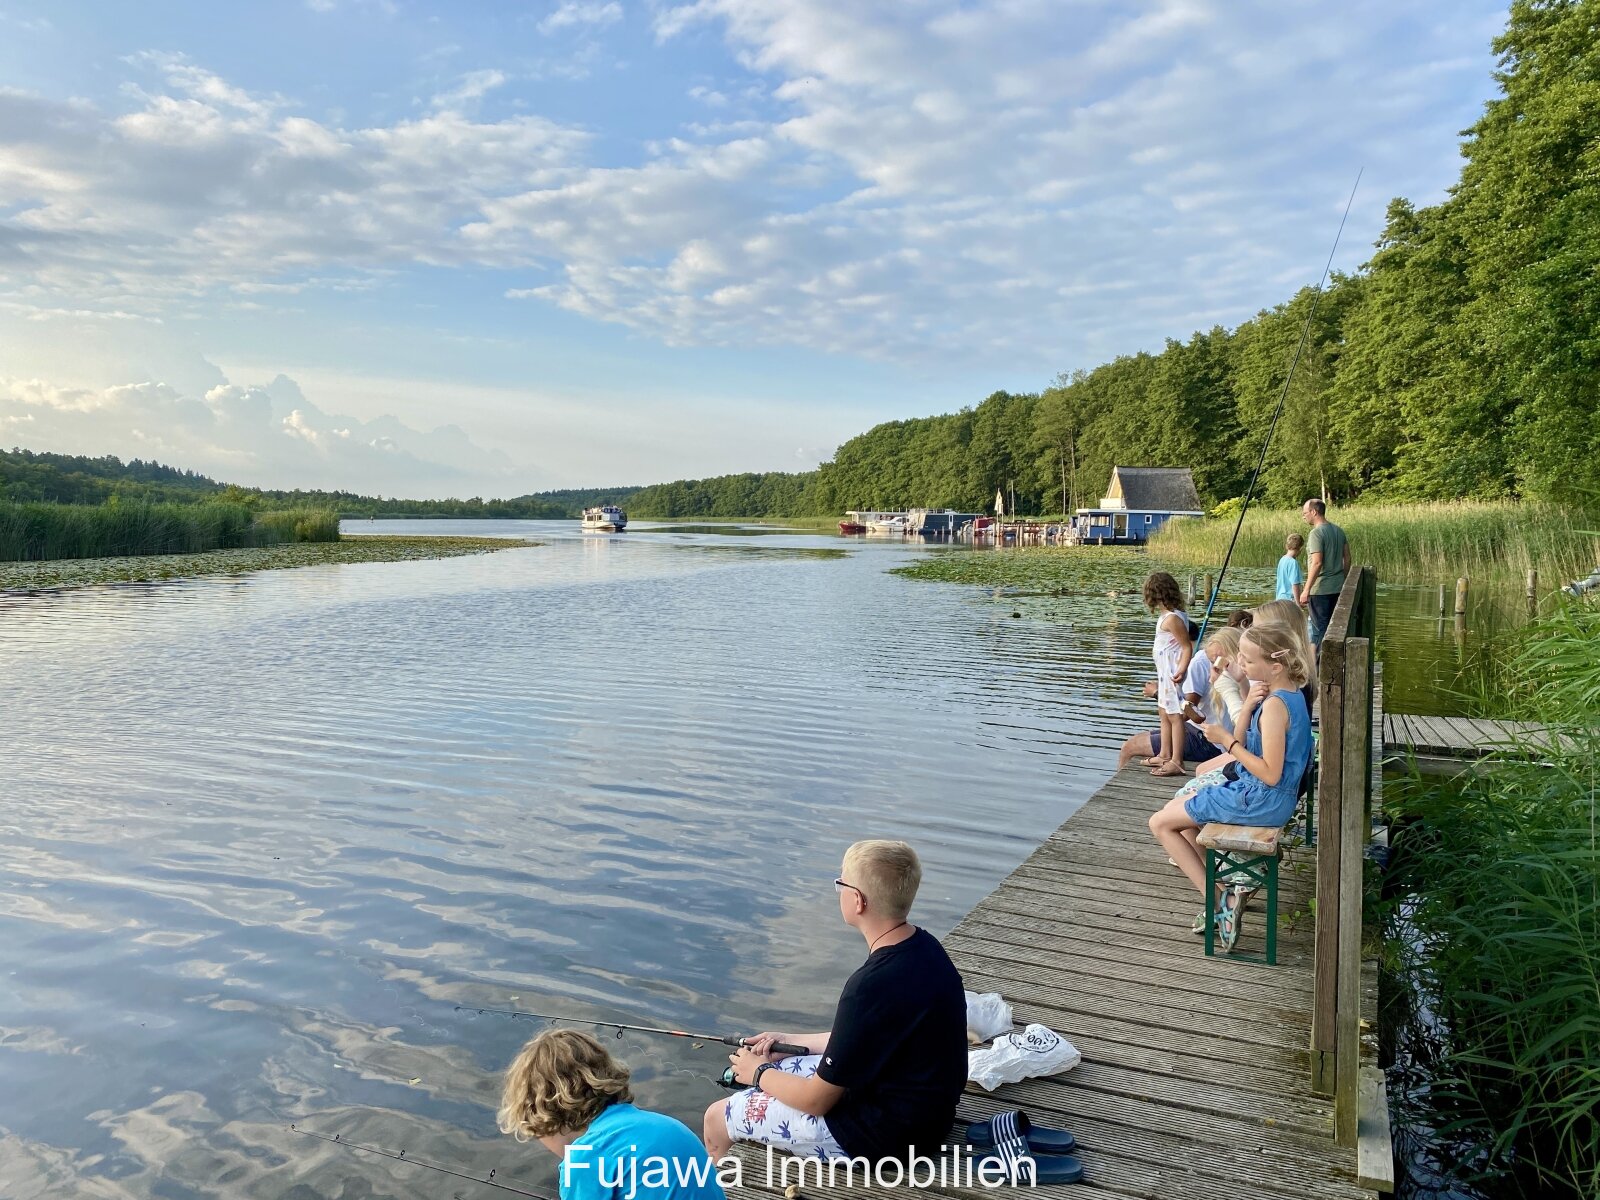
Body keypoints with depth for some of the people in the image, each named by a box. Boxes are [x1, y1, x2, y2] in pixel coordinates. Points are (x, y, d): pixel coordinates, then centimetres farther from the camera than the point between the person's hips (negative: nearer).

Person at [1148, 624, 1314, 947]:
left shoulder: (1274, 705, -25)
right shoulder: (1289, 693, 5)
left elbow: (1270, 775, -28)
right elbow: (1243, 743, 4)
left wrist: (1227, 740, -22)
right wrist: (1248, 707, -12)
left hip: (1261, 801, -10)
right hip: (1269, 797, 10)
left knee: (1160, 823, -1)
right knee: (1176, 807, 23)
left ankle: (1218, 899, 2)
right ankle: (1231, 885, 17)